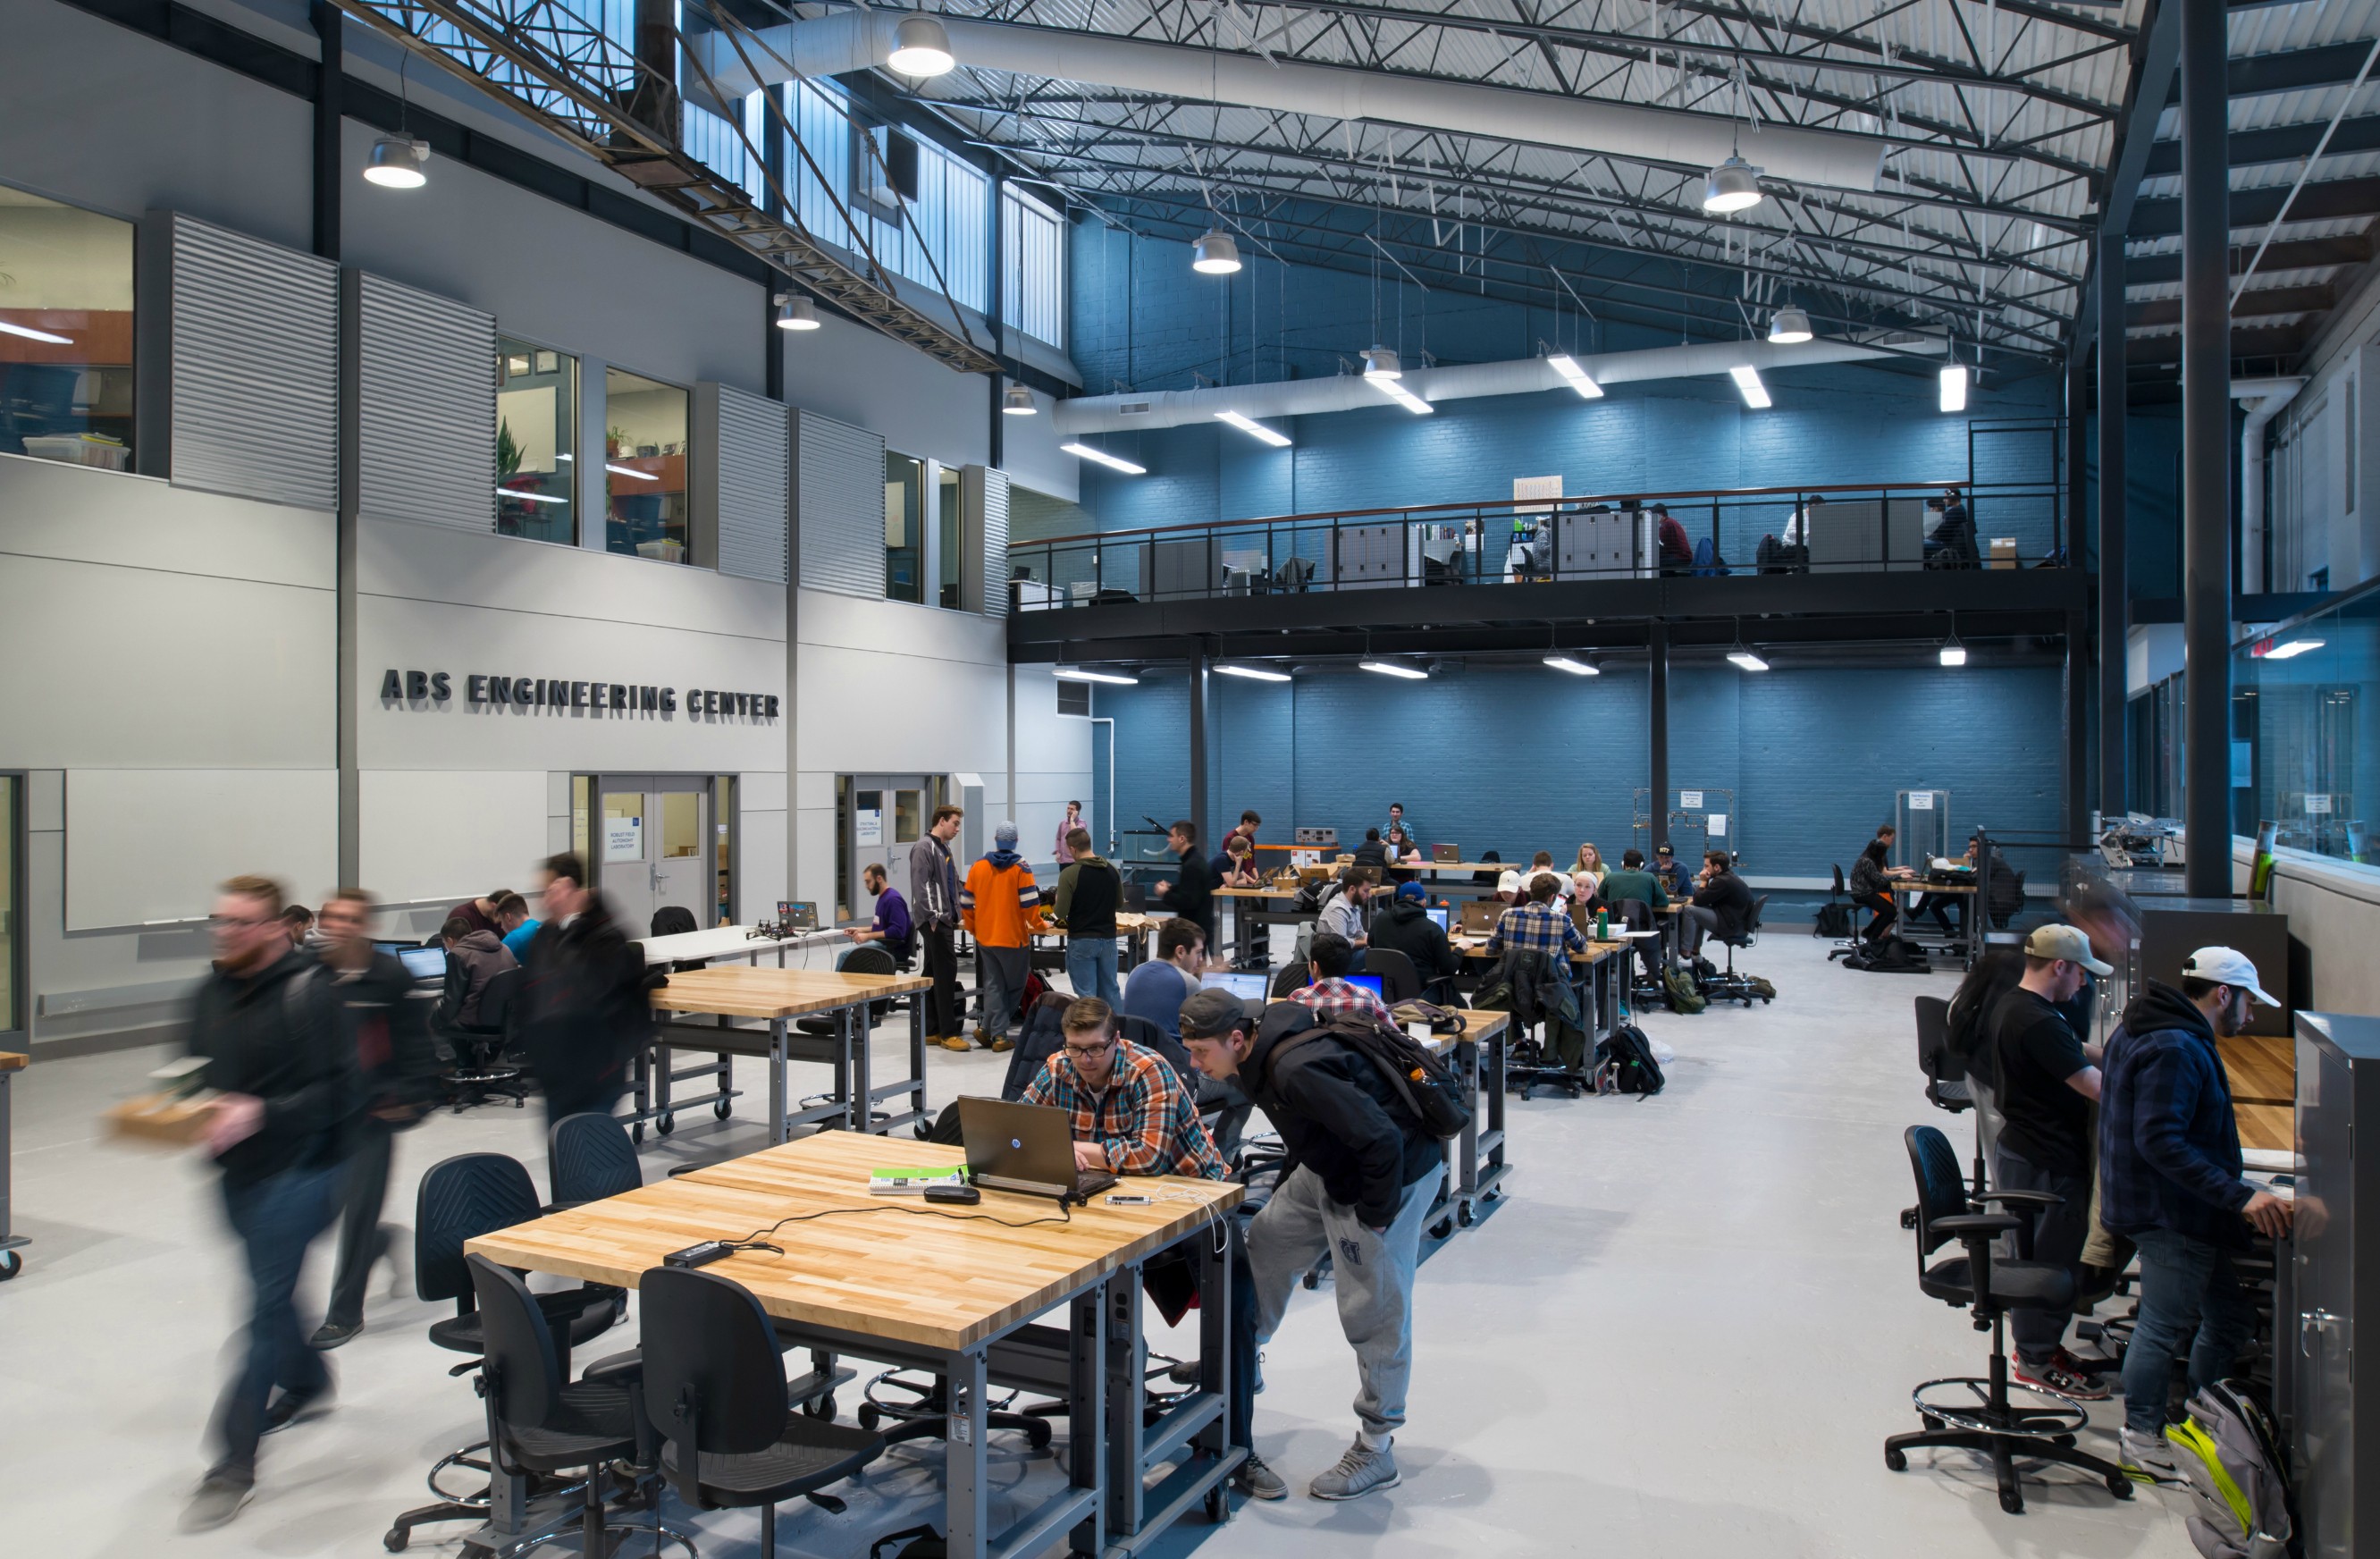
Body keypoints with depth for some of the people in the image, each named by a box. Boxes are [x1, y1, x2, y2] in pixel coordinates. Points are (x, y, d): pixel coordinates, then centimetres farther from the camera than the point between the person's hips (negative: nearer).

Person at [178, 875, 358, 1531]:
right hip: (238, 1170, 7)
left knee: (266, 1305, -5)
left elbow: (334, 1090, -19)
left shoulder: (307, 991, -15)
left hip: (297, 1168, -7)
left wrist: (259, 1114, -30)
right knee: (272, 1291, 21)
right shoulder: (210, 993, 7)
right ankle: (307, 1384, 45)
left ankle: (234, 1464, 3)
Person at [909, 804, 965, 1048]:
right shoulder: (924, 848, -11)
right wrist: (933, 917, -20)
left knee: (934, 974, 10)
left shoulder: (944, 848, 18)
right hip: (934, 921, -9)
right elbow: (921, 886, -18)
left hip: (945, 920, 9)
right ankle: (949, 1032, -6)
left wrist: (954, 916, 18)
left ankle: (931, 1030, 15)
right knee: (947, 971, -10)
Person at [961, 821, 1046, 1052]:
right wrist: (1041, 925, 1)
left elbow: (966, 902, 6)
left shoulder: (978, 867, 3)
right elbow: (1029, 903, -14)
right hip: (1013, 937, -4)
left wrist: (972, 928, 19)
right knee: (1015, 988, 8)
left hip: (985, 938, 4)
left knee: (993, 986, 10)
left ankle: (997, 1035, 6)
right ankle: (989, 1031, 5)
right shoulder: (1020, 868, -9)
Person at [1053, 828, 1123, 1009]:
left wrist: (1055, 904, 6)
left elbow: (1061, 912, -14)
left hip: (1081, 941, -5)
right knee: (1111, 992, 14)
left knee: (1087, 995, 3)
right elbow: (1120, 901, 13)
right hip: (1108, 939, 5)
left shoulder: (1069, 874, -15)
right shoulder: (1112, 870, 1)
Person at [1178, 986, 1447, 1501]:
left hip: (1393, 1177, -10)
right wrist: (1289, 1184, 18)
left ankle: (1377, 1450, 15)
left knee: (1372, 1310, -1)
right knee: (1267, 1243, 18)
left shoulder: (1294, 1070, -33)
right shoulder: (1264, 1054, -2)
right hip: (1330, 1169, 10)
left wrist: (1374, 1217, -21)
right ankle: (1238, 1364, 38)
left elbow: (1380, 1140, -33)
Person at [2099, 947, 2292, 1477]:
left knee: (2231, 1314, 19)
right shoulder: (2176, 1049, -22)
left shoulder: (2146, 1031, 11)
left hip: (2179, 1210, 11)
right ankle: (2142, 1440, 15)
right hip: (2172, 1213, -11)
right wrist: (2239, 1196, -31)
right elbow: (2159, 1141, -30)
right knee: (2164, 1328, 1)